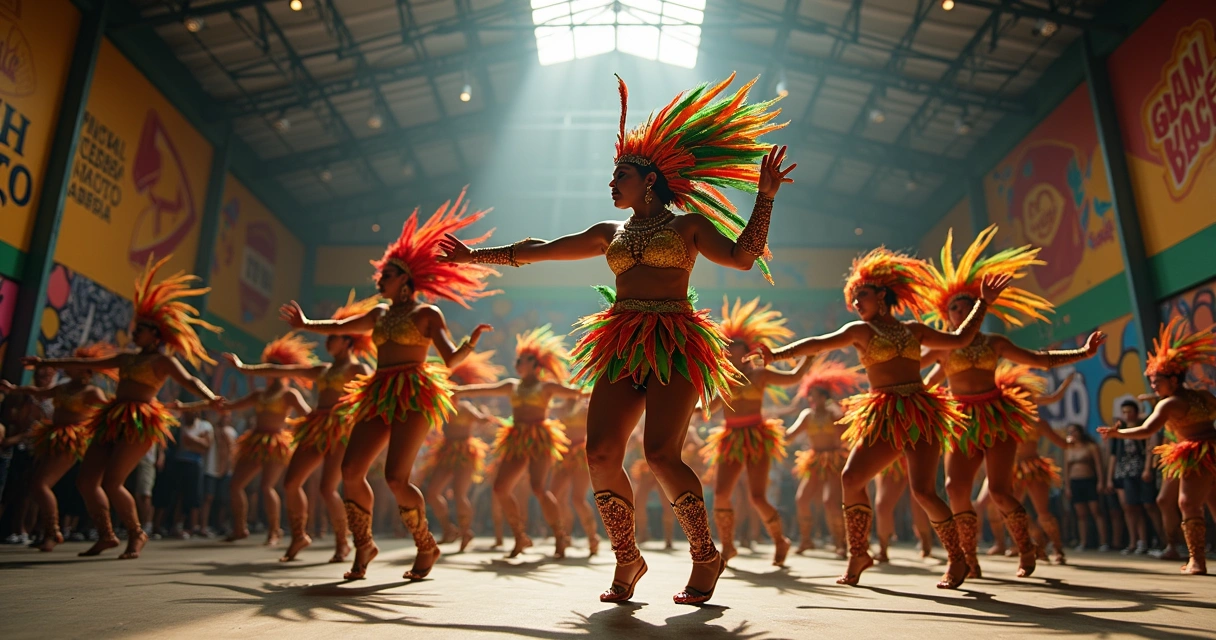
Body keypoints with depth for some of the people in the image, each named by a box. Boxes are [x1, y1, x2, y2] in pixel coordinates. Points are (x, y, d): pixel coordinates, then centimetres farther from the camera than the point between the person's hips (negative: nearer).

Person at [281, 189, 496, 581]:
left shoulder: (427, 313, 2)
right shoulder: (380, 314, 20)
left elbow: (450, 360, -9)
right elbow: (340, 327, 38)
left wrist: (470, 344, -28)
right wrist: (305, 325, 49)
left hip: (414, 394, -6)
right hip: (379, 396, 7)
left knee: (396, 478, -18)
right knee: (351, 471, -5)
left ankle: (427, 547, 2)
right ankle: (363, 546, 14)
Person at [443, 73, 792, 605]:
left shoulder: (689, 224, 11)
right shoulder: (610, 233, 22)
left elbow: (741, 257, -1)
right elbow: (539, 250, 25)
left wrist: (765, 197, -5)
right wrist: (477, 256, 28)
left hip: (675, 346, -4)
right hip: (621, 348, 4)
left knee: (661, 454, -20)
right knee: (600, 453, -11)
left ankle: (706, 557, 2)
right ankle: (627, 561, 8)